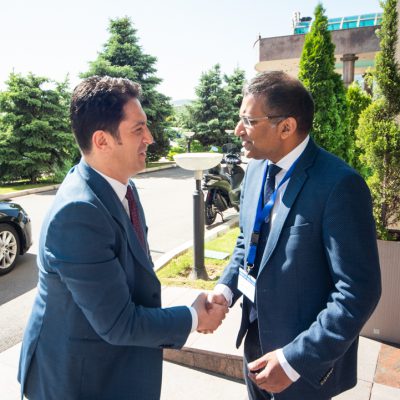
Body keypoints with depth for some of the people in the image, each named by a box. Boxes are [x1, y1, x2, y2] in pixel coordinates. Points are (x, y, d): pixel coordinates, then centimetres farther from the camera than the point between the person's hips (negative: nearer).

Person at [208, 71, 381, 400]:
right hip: (256, 335, 7)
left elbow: (359, 292, -23)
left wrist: (297, 359, -22)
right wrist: (225, 289, -5)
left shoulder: (339, 185, -24)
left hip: (307, 358, -6)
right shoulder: (257, 168, -2)